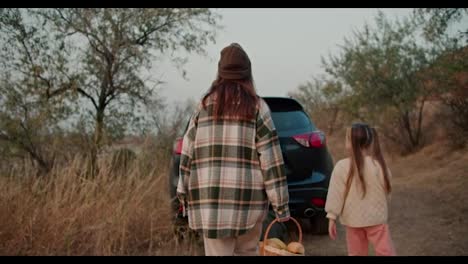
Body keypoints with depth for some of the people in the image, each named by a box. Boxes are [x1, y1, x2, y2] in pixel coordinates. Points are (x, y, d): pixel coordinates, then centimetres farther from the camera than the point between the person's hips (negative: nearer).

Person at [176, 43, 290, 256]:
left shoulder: (205, 105, 6)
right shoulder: (256, 106, 1)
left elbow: (188, 153, 6)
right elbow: (270, 157, -3)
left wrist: (183, 192, 14)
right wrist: (281, 203, 1)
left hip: (209, 199, 1)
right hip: (248, 199, -1)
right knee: (247, 252, 15)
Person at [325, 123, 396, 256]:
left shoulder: (342, 167, -14)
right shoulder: (379, 165, -8)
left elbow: (335, 195, -10)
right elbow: (387, 192, 4)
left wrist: (332, 218, -2)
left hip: (353, 220, 0)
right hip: (376, 219, 0)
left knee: (356, 253, 13)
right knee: (386, 252, 6)